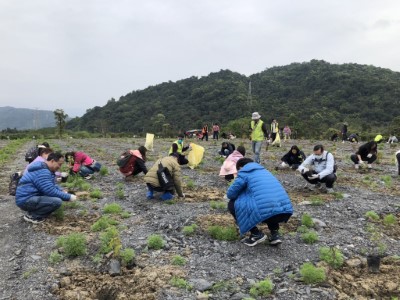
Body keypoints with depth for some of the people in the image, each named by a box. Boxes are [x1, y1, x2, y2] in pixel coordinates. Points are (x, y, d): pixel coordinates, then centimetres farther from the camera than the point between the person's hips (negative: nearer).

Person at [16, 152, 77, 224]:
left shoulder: (47, 169, 11)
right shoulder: (42, 172, -21)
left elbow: (53, 185, 22)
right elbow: (51, 191, -24)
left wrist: (63, 192, 4)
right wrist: (68, 197, -15)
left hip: (32, 196, 11)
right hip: (26, 200, -11)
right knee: (57, 201, -25)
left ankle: (34, 211, 8)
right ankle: (32, 216, -8)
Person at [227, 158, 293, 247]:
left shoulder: (244, 172, 10)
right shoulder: (264, 171, 30)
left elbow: (230, 194, 12)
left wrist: (243, 194, 32)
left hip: (266, 212, -7)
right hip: (286, 211, 7)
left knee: (233, 204, 14)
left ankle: (256, 234, 10)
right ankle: (275, 233, 20)